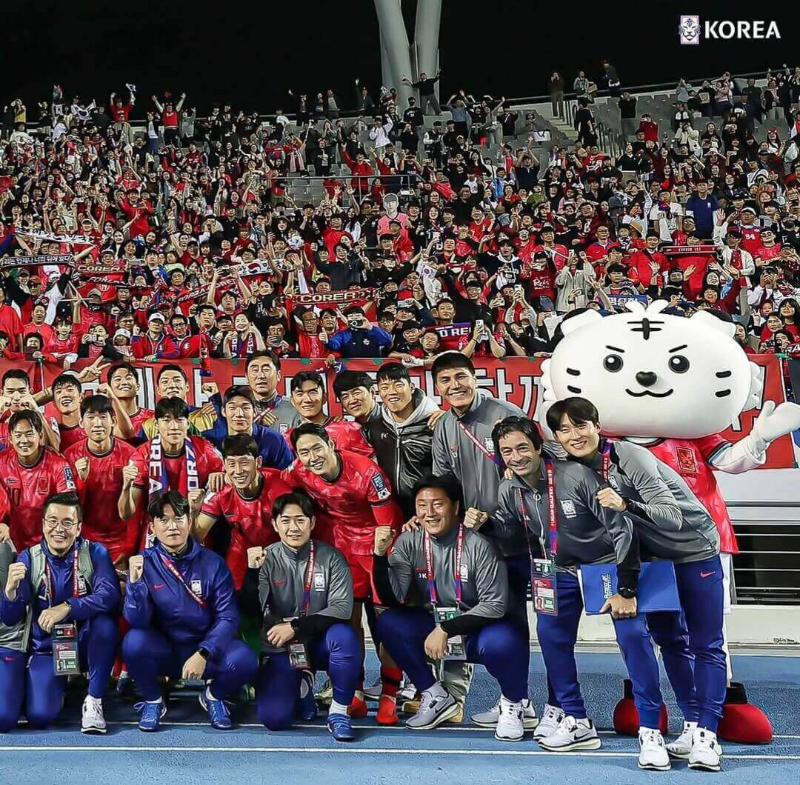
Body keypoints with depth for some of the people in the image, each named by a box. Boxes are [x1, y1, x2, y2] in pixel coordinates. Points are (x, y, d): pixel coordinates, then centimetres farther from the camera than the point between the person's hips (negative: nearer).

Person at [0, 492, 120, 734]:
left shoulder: (95, 553, -10)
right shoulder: (28, 558, -6)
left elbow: (110, 595, -26)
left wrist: (67, 608, -37)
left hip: (83, 643, 0)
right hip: (45, 646, 1)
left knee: (105, 621, -34)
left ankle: (93, 701, -15)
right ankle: (57, 685, 14)